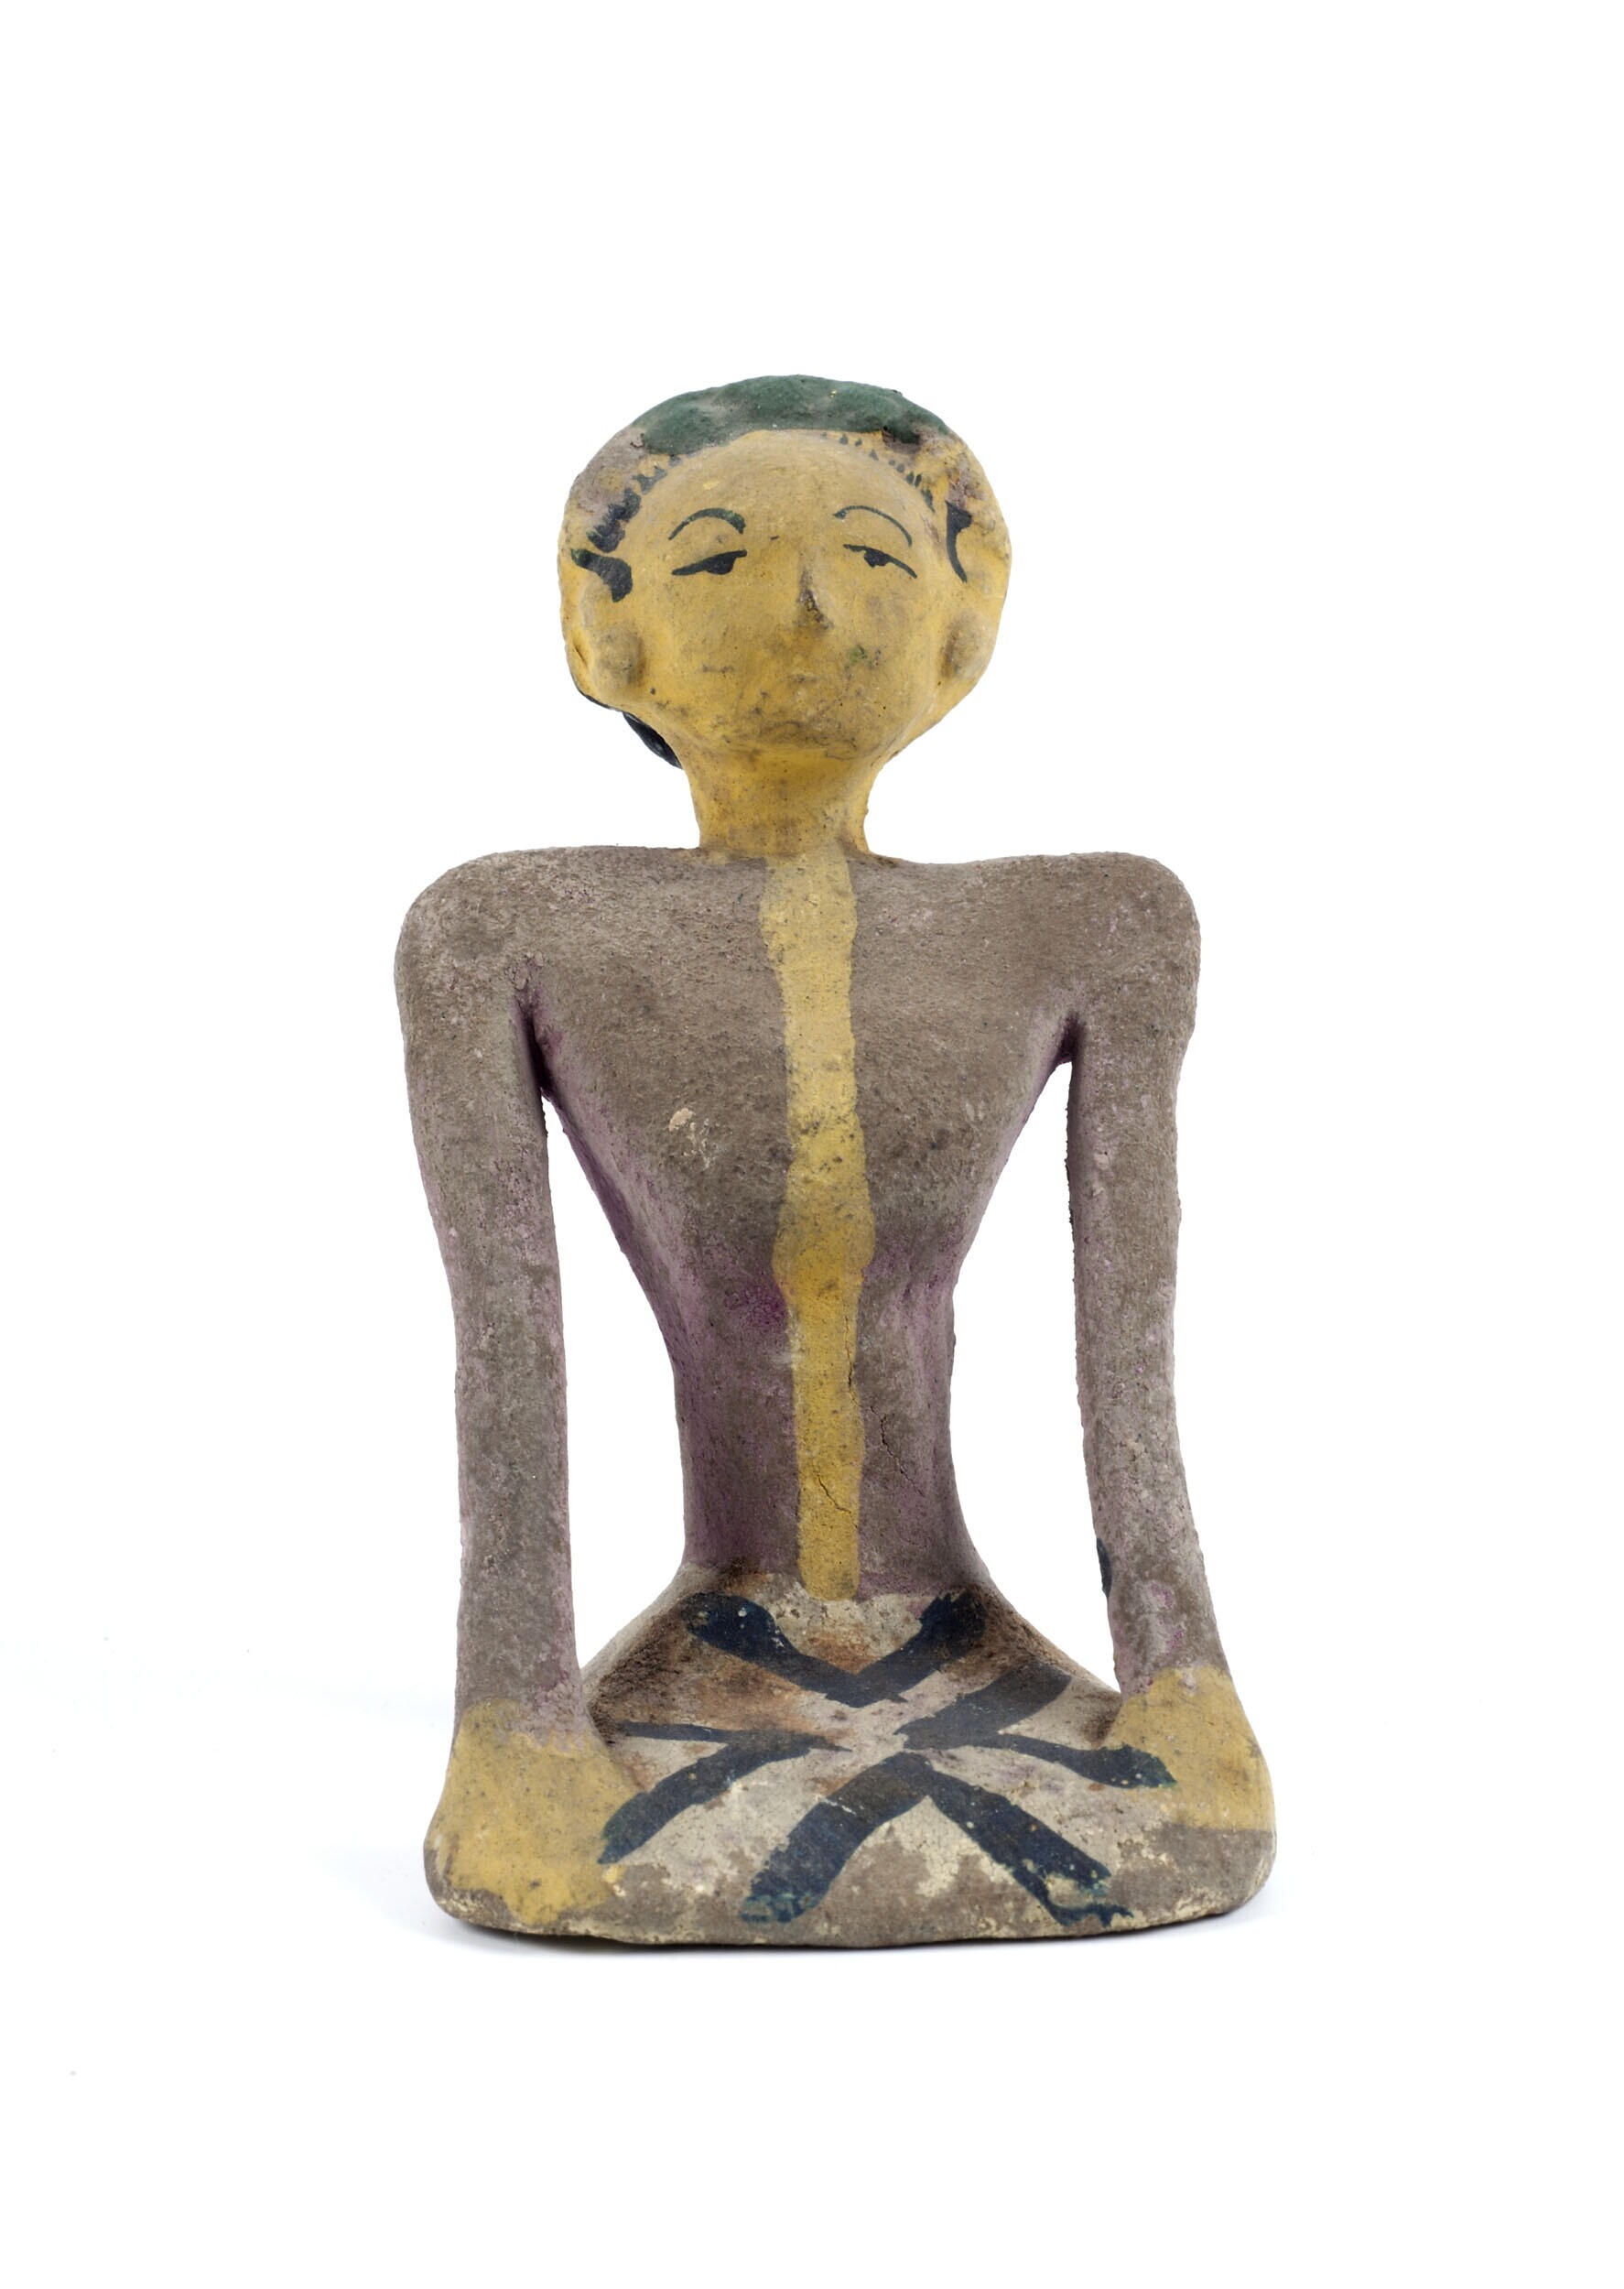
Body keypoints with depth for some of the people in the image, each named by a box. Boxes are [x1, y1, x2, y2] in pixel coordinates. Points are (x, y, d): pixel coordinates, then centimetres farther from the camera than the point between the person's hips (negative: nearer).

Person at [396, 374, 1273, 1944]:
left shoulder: (1092, 933, 1)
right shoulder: (518, 937, -4)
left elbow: (1134, 1344, -3)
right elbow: (505, 1345, -10)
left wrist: (1187, 1685, -10)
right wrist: (513, 1728, -16)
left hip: (980, 1676, 2)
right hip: (694, 1684, -1)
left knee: (1192, 1835, -23)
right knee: (561, 1866, -27)